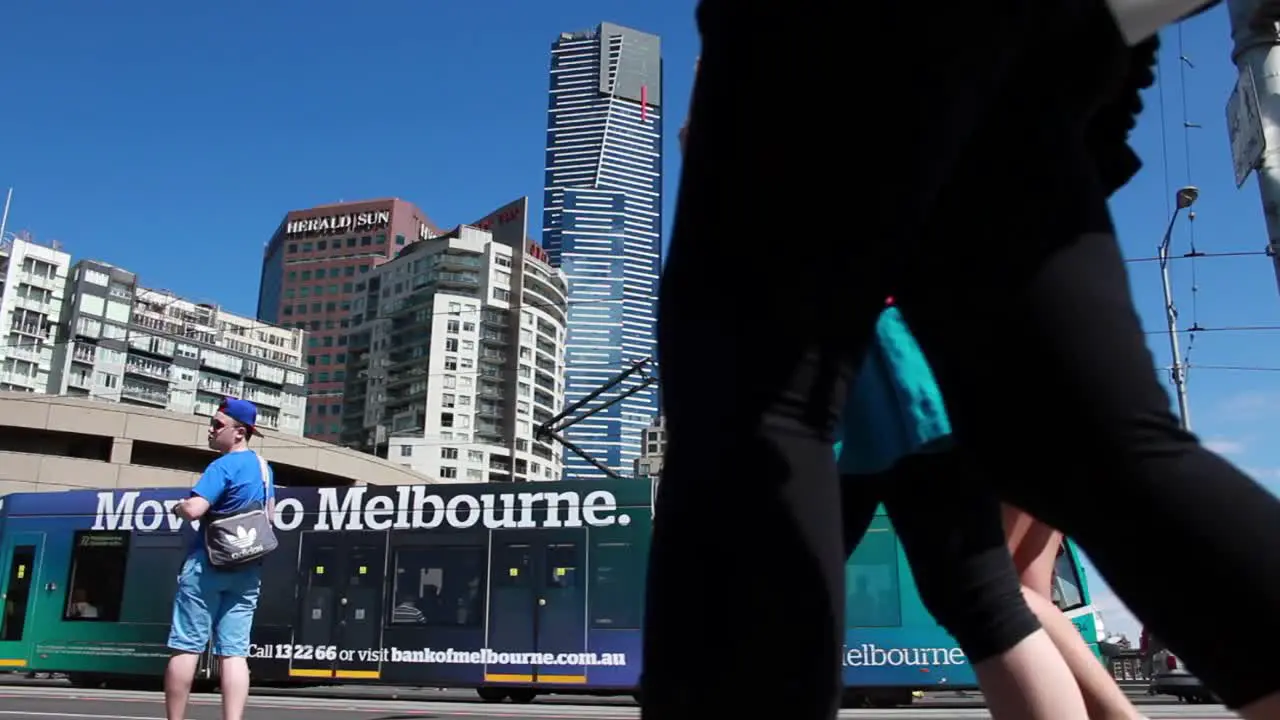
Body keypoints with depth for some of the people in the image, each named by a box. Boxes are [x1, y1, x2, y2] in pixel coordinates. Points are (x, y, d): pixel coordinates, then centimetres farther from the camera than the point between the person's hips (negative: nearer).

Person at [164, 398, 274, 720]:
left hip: (209, 563, -7)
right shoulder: (264, 467, 14)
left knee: (186, 647, 1)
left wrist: (177, 507, -1)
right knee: (235, 652, 1)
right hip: (248, 569, 7)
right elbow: (269, 514, 25)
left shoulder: (223, 466, -12)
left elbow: (193, 510, -21)